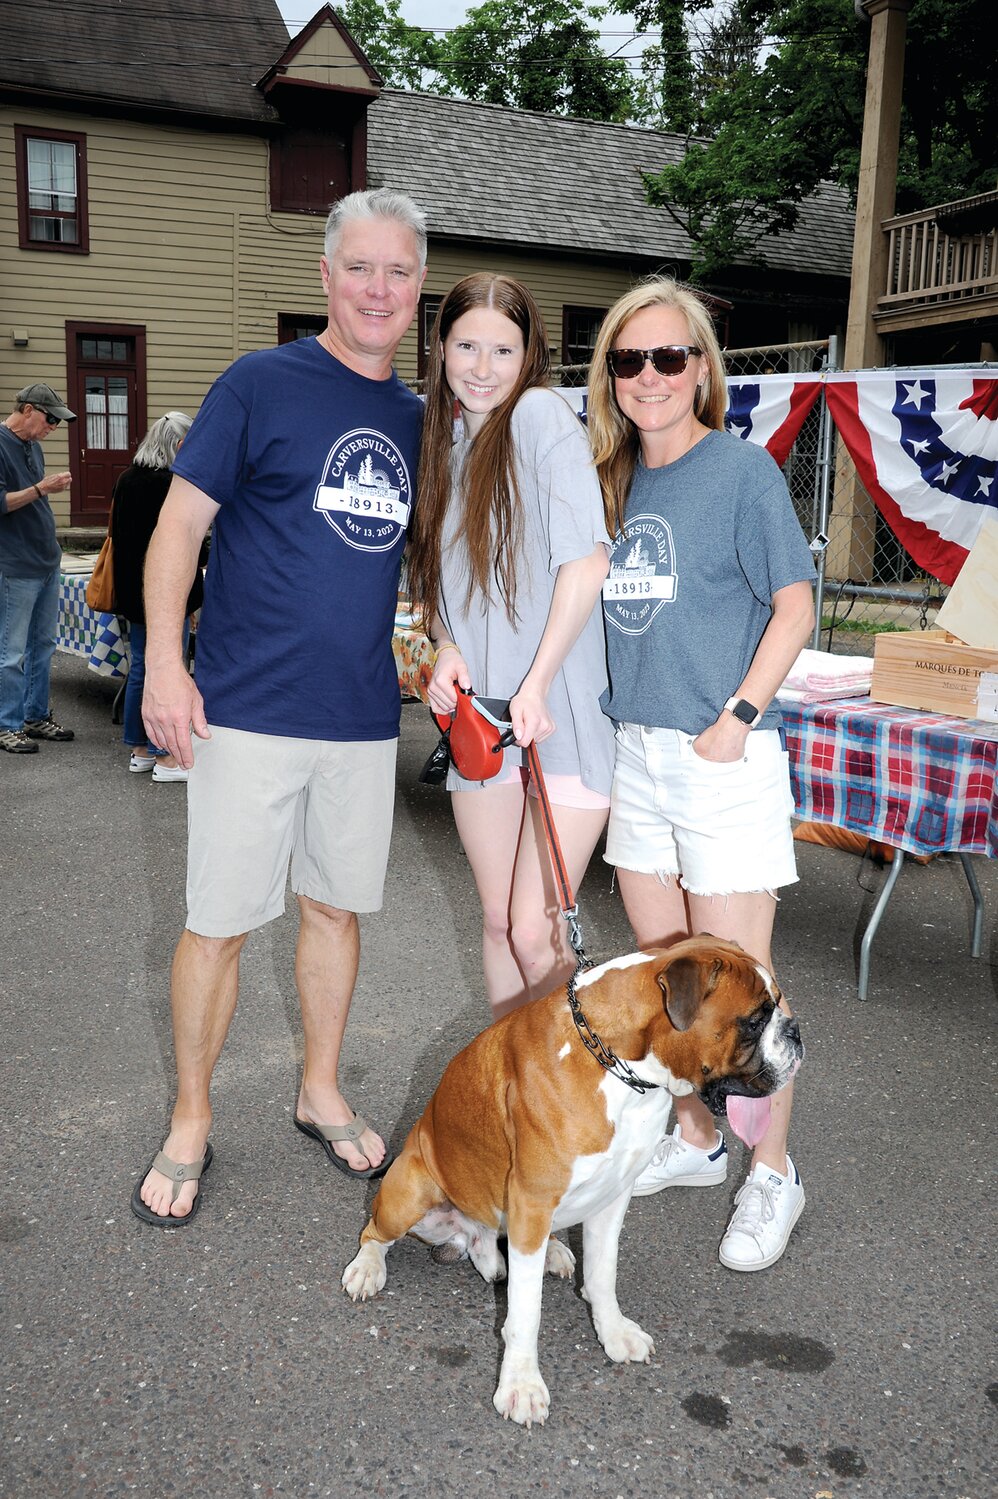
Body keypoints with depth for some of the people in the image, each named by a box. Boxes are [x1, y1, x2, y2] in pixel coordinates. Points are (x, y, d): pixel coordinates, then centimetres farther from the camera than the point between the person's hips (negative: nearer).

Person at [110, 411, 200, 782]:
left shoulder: (126, 480, 8)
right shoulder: (174, 485, -16)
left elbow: (116, 536, 15)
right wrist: (191, 602, -11)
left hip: (133, 594, 8)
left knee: (139, 668, 14)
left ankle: (140, 751, 22)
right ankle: (165, 758, 5)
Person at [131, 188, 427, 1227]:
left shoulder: (417, 419, 12)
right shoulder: (260, 384, -4)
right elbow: (180, 525, -5)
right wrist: (165, 662, -14)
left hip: (365, 714, 5)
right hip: (250, 710, -4)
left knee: (336, 906, 14)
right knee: (219, 922, 2)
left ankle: (321, 1094, 33)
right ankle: (189, 1124, 21)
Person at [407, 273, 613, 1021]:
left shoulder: (541, 413, -8)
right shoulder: (443, 443, 13)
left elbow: (586, 561, -18)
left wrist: (536, 686, -19)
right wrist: (446, 647, -2)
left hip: (560, 715, -7)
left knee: (534, 935, -8)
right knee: (498, 922, 13)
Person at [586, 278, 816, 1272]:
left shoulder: (742, 470, -7)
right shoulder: (615, 477, 11)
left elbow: (793, 605, -8)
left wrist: (739, 715, -15)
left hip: (722, 758, -6)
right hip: (634, 751, 7)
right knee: (663, 971, 15)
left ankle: (772, 1174, 18)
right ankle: (694, 1141, 32)